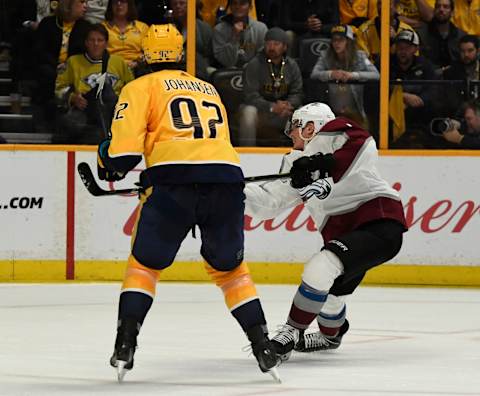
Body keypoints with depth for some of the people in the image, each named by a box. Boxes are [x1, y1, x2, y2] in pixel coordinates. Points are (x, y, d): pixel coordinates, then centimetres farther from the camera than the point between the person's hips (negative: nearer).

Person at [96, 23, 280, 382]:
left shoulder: (141, 87, 14)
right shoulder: (209, 89, 31)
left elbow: (126, 141, 1)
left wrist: (111, 165, 20)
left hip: (174, 180, -4)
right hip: (228, 178, 4)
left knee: (145, 263, 14)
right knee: (229, 267, 22)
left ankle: (125, 347, 2)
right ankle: (263, 347, 13)